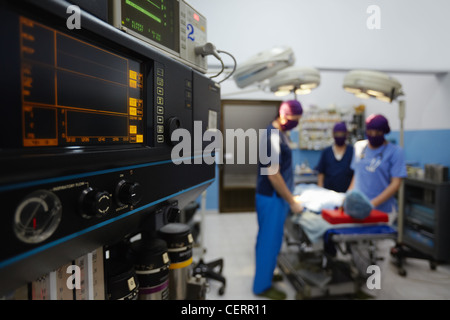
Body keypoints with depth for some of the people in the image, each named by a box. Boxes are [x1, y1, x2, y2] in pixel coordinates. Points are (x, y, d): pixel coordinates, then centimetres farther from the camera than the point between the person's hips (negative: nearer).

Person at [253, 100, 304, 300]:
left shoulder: (279, 133, 10)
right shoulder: (272, 136, -22)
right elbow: (273, 175, -24)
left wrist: (289, 197, 20)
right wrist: (292, 202, -17)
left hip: (276, 196, 10)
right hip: (272, 198, -10)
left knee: (267, 239, 20)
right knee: (270, 241, 3)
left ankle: (264, 274, 37)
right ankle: (262, 286, 19)